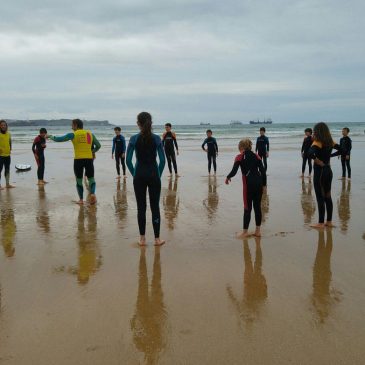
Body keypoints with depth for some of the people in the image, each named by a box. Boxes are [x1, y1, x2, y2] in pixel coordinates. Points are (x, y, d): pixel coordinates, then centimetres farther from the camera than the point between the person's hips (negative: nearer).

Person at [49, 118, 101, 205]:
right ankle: (92, 194, -15)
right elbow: (98, 146, 12)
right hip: (89, 159, 2)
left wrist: (51, 137, 18)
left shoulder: (73, 135, -1)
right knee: (91, 179, 10)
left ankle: (81, 199, 9)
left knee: (79, 180, 11)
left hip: (78, 160, -2)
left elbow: (59, 139, -1)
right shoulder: (90, 134, 9)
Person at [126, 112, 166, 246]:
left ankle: (142, 238, 13)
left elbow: (128, 160, -4)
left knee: (141, 207, 8)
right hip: (153, 174, 0)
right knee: (155, 207, 6)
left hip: (139, 175, 0)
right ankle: (157, 238, 10)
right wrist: (159, 175, 8)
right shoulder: (157, 139, -4)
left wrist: (134, 174, 8)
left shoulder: (134, 139, -5)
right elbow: (162, 160, -3)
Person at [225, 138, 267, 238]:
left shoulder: (239, 157, 0)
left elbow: (234, 171, -6)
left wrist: (228, 177, 13)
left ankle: (245, 232, 10)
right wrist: (264, 184, 12)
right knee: (257, 207, 12)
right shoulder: (256, 156, 11)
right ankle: (258, 231, 18)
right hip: (259, 183, 4)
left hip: (248, 184, -4)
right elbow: (263, 171, 6)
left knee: (247, 208, 3)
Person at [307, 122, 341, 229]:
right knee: (328, 197, 13)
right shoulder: (330, 142, 5)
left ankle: (321, 223, 3)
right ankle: (329, 221, 19)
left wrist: (318, 161, -18)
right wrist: (329, 155, 7)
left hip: (319, 172, -7)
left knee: (320, 198, -1)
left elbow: (310, 154, -34)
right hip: (328, 171, 7)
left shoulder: (317, 143, -16)